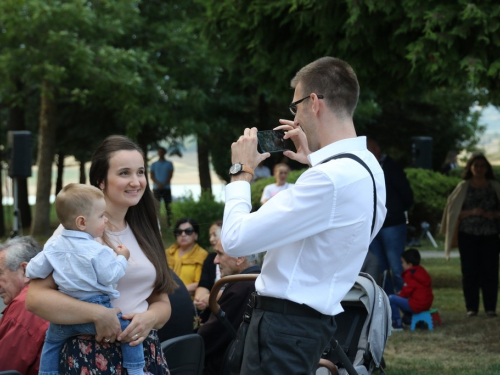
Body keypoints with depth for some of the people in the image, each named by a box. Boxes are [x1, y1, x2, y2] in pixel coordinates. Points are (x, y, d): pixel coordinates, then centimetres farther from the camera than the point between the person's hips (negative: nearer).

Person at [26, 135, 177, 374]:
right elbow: (35, 297, -17)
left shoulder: (145, 231, 9)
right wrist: (97, 314, -24)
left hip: (146, 355, 5)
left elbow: (162, 302, 13)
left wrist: (150, 318, -9)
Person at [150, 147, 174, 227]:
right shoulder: (154, 164, 11)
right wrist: (158, 184, -14)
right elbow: (152, 176, 4)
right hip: (156, 188, 0)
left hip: (166, 188, 0)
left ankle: (169, 222, -4)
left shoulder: (169, 164, 9)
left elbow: (170, 175, 2)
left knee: (168, 205, -4)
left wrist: (164, 184, -13)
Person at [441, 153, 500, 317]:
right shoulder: (463, 187, 6)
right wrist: (471, 212, -12)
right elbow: (453, 211, 2)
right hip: (468, 236, 0)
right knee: (469, 272, -2)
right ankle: (471, 307, 4)